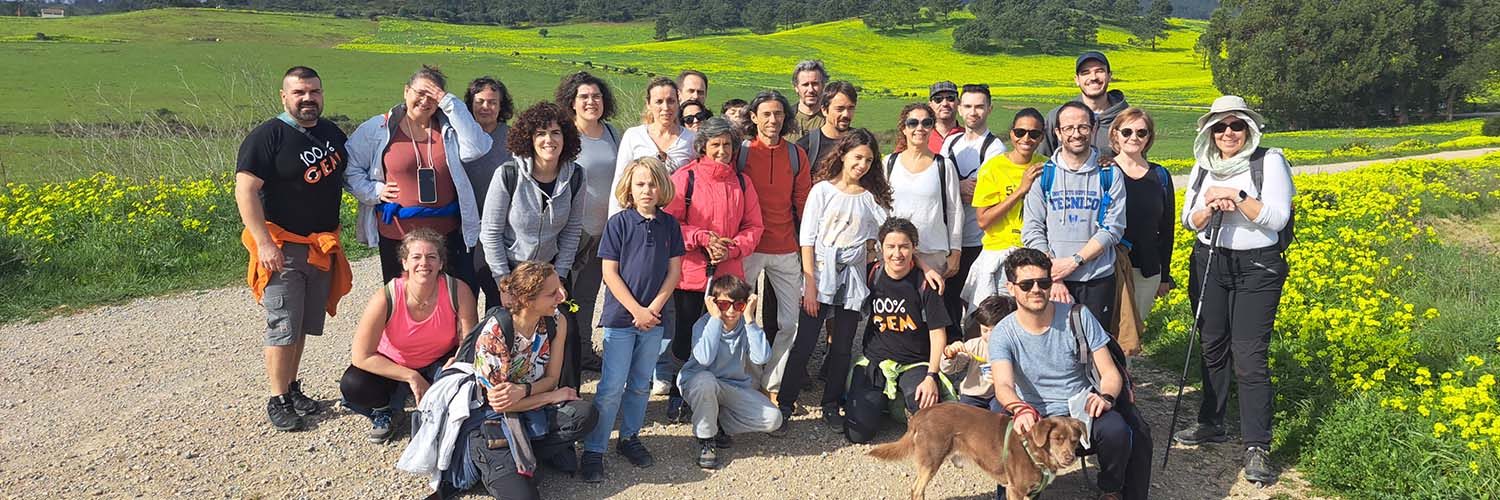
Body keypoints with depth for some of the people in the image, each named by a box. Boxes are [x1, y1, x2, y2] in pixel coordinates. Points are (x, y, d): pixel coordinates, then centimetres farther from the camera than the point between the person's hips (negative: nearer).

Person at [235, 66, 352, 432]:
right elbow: (245, 191, -15)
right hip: (282, 248, -6)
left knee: (305, 326, 14)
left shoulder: (333, 133, 9)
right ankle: (278, 400, 5)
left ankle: (292, 386, 27)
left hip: (322, 247, 6)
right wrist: (264, 243, -21)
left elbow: (347, 174, 27)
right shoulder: (267, 137, -11)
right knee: (283, 328, -4)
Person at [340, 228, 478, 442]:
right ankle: (383, 410, 9)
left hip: (440, 363, 0)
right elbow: (361, 356, -23)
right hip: (392, 366, 0)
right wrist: (411, 377, -26)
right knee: (352, 386, -28)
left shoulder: (458, 292, -23)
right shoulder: (385, 299, -27)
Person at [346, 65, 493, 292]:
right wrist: (374, 191, -8)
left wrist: (449, 103, -15)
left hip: (447, 231, 0)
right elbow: (350, 166, 6)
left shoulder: (450, 127, 2)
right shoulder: (377, 129, 2)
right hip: (396, 234, 0)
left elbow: (476, 149, -16)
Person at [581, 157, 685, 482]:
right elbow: (610, 273, -9)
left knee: (640, 384, 14)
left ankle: (629, 438, 29)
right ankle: (593, 450, 3)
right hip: (621, 315, -4)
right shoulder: (618, 223, -7)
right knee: (612, 386, -4)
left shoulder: (669, 224, 3)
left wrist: (653, 309, -8)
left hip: (653, 317, 4)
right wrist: (637, 310, -12)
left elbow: (674, 270, 3)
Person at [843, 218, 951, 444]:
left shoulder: (924, 283, -7)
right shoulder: (872, 276, 0)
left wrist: (932, 376, -16)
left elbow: (938, 334, -7)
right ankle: (882, 400, 16)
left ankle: (903, 402, 8)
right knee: (857, 433, -15)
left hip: (915, 364, -2)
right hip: (875, 361, 2)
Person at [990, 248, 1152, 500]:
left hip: (1083, 407, 1)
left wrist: (1106, 397, -25)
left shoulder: (1077, 317, -2)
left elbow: (1110, 373, -2)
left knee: (1116, 430, -30)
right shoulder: (1003, 334, -6)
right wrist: (1020, 409, -46)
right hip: (1037, 418, -1)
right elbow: (1003, 386, -23)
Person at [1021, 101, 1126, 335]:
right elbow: (1032, 231, 0)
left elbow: (1113, 228, -3)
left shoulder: (1109, 174, 3)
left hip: (1098, 279, 0)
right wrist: (1053, 277, -10)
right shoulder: (1043, 174, 4)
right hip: (1053, 281, 0)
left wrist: (1074, 260, -13)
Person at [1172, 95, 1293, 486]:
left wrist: (1237, 196, -23)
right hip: (1210, 264, 5)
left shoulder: (1269, 162, -7)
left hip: (1257, 268, -5)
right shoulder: (1204, 166, 8)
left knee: (1249, 357, -9)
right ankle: (1211, 425, 28)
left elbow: (1277, 218, -15)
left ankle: (1257, 448, -3)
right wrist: (1211, 208, -15)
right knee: (1213, 348, 14)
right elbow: (1189, 220, 5)